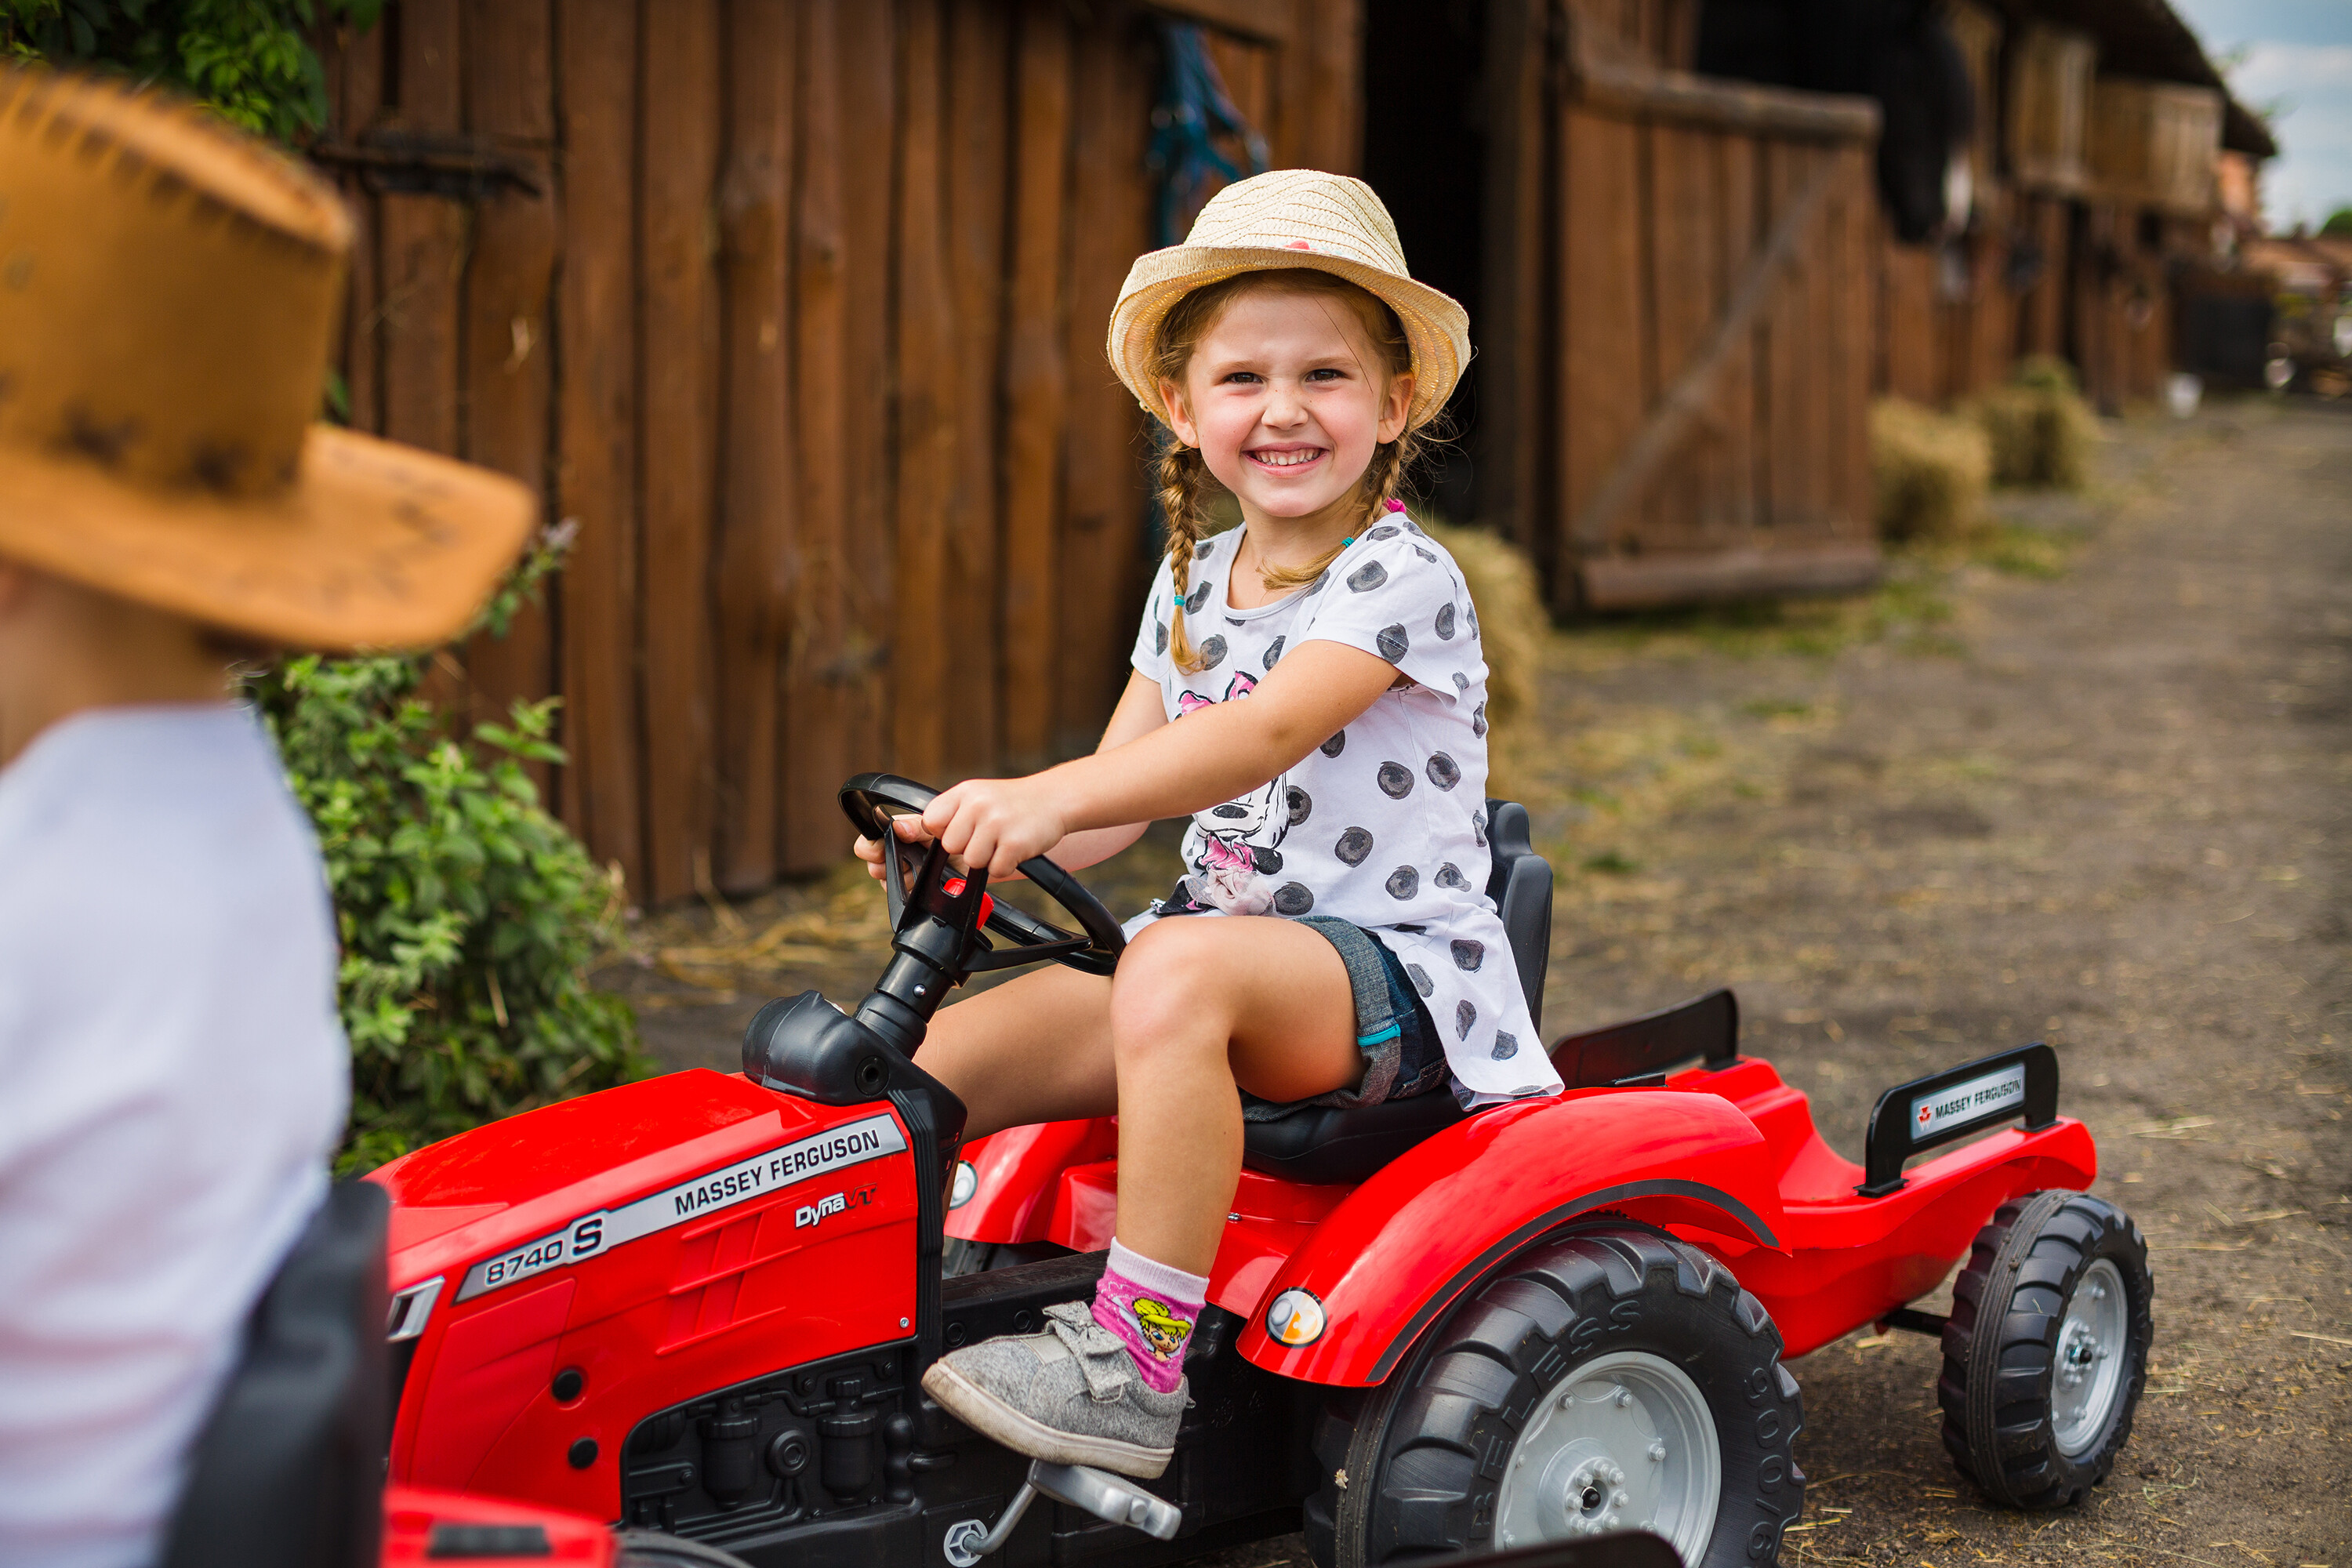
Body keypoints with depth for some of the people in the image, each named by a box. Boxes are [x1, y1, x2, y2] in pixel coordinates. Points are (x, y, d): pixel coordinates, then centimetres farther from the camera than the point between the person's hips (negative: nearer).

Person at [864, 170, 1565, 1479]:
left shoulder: (1402, 579, -13)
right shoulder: (1195, 582, 12)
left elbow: (1269, 732, -29)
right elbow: (1121, 781, 9)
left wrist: (1046, 798, -41)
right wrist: (972, 833, -11)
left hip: (1391, 979, -7)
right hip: (1224, 944, 8)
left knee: (1180, 968, -37)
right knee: (949, 1054, -8)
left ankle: (1133, 1373, -32)